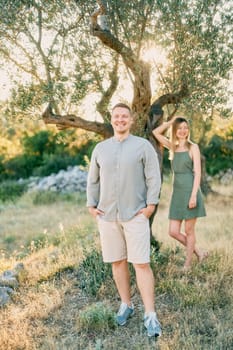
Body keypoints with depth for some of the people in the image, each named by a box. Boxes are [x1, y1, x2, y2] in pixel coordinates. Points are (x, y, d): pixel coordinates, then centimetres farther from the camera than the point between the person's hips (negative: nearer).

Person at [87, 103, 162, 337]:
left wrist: (151, 205, -11)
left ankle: (150, 316, -1)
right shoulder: (100, 148, 8)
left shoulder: (143, 146, -2)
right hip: (107, 215, 4)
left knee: (141, 264, -6)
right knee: (117, 262, 10)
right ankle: (126, 305, 26)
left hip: (135, 215, -3)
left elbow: (154, 177, -4)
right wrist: (91, 206, 5)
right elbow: (93, 180, 13)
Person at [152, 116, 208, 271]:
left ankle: (187, 264, 15)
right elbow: (156, 132, 11)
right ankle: (199, 253, 22)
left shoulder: (193, 147, -2)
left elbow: (198, 173, -8)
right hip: (177, 193, 6)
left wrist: (194, 195, -16)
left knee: (189, 231, 3)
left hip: (190, 192, -5)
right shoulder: (173, 147, 13)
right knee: (173, 232, 3)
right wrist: (171, 121, 7)